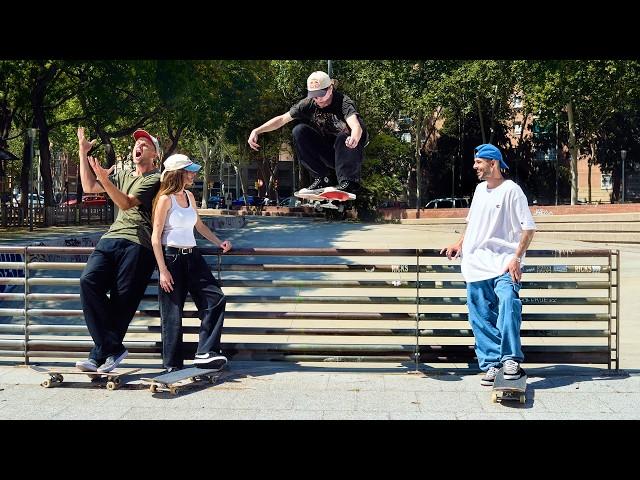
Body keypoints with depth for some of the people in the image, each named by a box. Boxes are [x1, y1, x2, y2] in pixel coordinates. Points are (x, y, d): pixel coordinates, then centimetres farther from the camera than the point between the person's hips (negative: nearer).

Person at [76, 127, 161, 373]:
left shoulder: (155, 179, 3)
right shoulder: (123, 174, 26)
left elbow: (126, 203, -10)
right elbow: (89, 188, 19)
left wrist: (104, 179, -21)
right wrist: (83, 152, 18)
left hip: (138, 242, -6)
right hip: (112, 238, 6)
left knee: (122, 299, -10)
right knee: (89, 281, -17)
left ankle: (101, 353, -3)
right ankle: (113, 349, -16)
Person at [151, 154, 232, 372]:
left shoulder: (189, 196, 13)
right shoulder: (165, 199, -8)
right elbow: (156, 237, -10)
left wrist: (219, 243, 18)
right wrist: (163, 270, -16)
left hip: (192, 256, 7)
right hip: (172, 257, -7)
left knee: (215, 298, -5)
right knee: (172, 313, -1)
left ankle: (205, 353, -3)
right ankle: (173, 365, 8)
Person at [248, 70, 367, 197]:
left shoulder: (343, 102, -20)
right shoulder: (309, 104, -7)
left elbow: (357, 127, -38)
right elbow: (282, 119, -8)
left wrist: (354, 138, -63)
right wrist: (256, 131, -21)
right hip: (326, 155, 5)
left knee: (344, 136, -36)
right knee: (299, 131, -14)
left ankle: (349, 183, -22)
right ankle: (322, 178, -10)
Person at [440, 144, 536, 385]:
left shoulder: (511, 190, -7)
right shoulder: (480, 189, 16)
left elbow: (528, 227, -11)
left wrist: (516, 258, -18)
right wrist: (460, 243, 17)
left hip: (503, 263, -7)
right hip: (476, 263, 7)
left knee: (507, 301, -28)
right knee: (481, 318, 4)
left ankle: (511, 359, -25)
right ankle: (491, 364, 10)